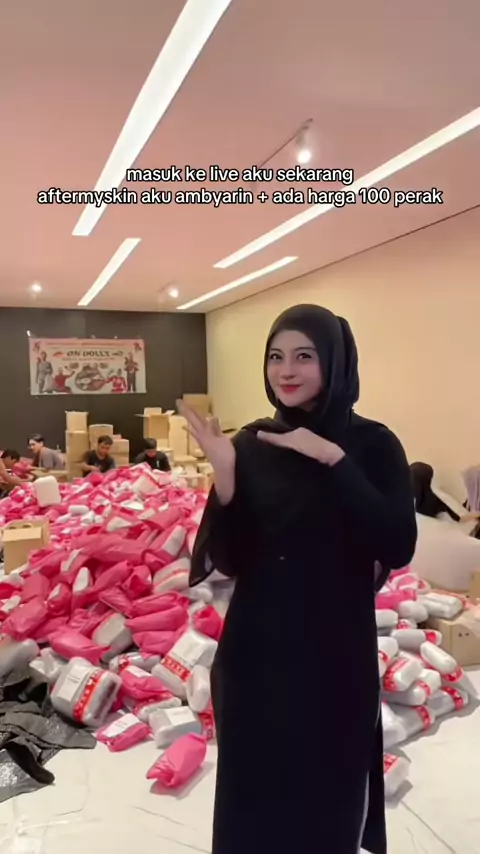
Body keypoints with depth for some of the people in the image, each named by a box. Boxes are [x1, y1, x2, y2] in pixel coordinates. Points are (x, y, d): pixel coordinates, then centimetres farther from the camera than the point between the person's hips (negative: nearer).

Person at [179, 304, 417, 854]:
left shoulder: (373, 444, -8)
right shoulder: (249, 445, -2)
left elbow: (399, 547, -19)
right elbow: (229, 561, -6)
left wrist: (334, 461, -25)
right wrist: (224, 476, -22)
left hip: (336, 652, -1)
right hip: (256, 649, 2)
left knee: (327, 797, 17)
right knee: (252, 796, 16)